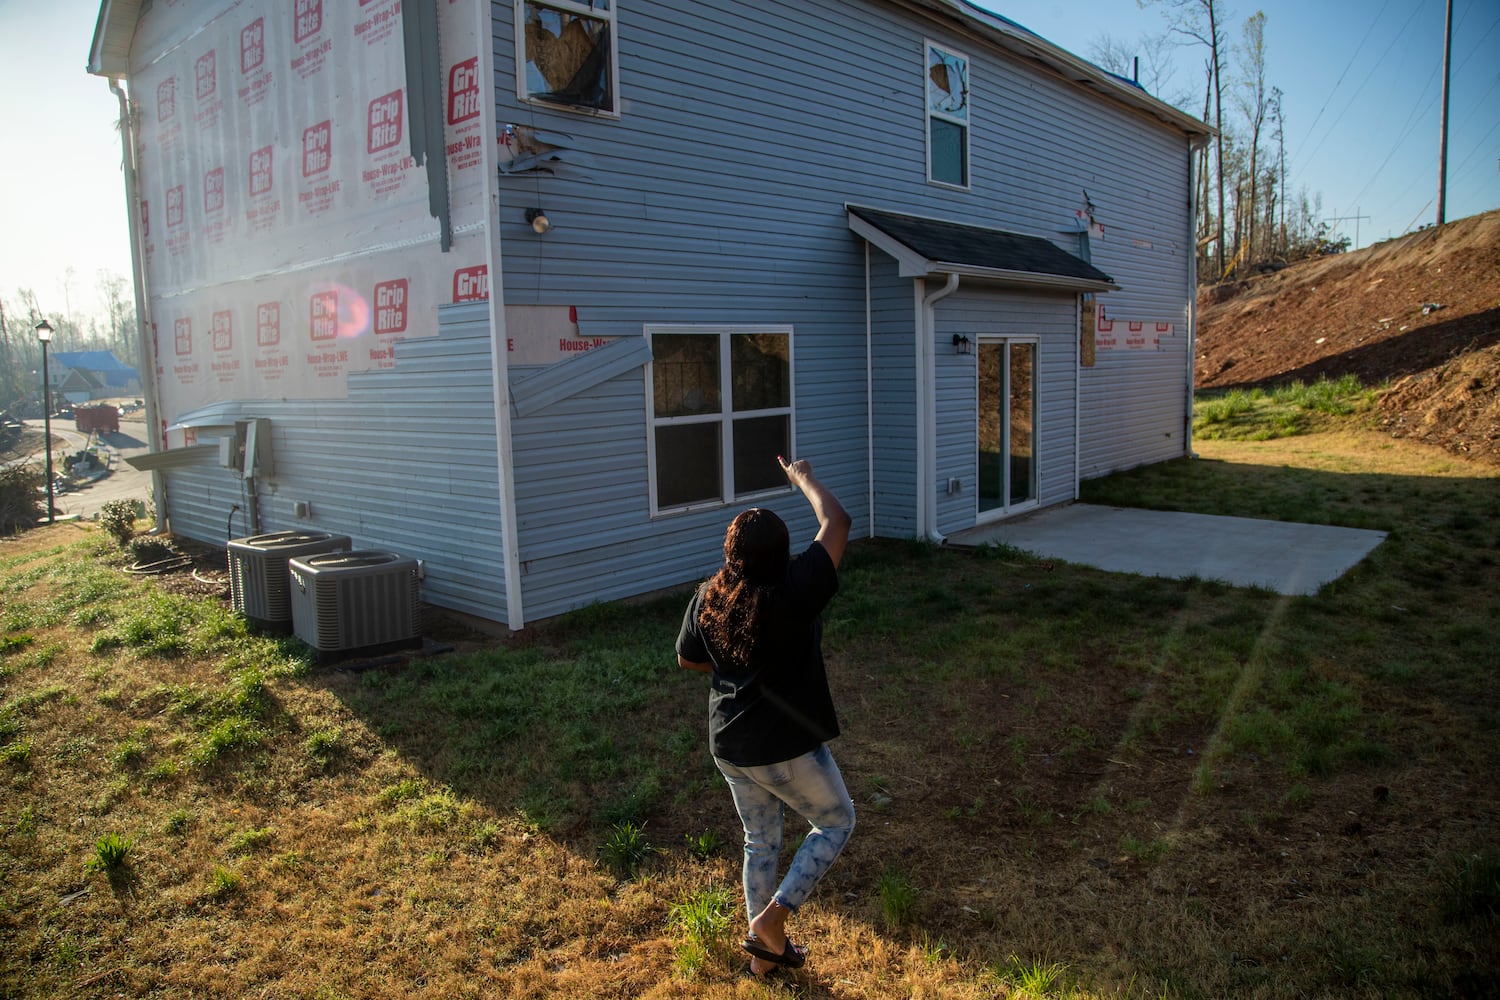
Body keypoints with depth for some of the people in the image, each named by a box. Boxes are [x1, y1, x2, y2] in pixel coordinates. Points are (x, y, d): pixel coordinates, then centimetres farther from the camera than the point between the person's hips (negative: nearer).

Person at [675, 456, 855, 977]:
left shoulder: (707, 599, -6)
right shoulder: (793, 592, -22)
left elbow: (687, 660, 10)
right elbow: (837, 522, -13)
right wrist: (803, 478, 1)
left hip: (729, 747, 6)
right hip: (787, 747, -6)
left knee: (761, 841, 24)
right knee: (836, 823, 19)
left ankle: (765, 950, 36)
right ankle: (772, 918, 12)